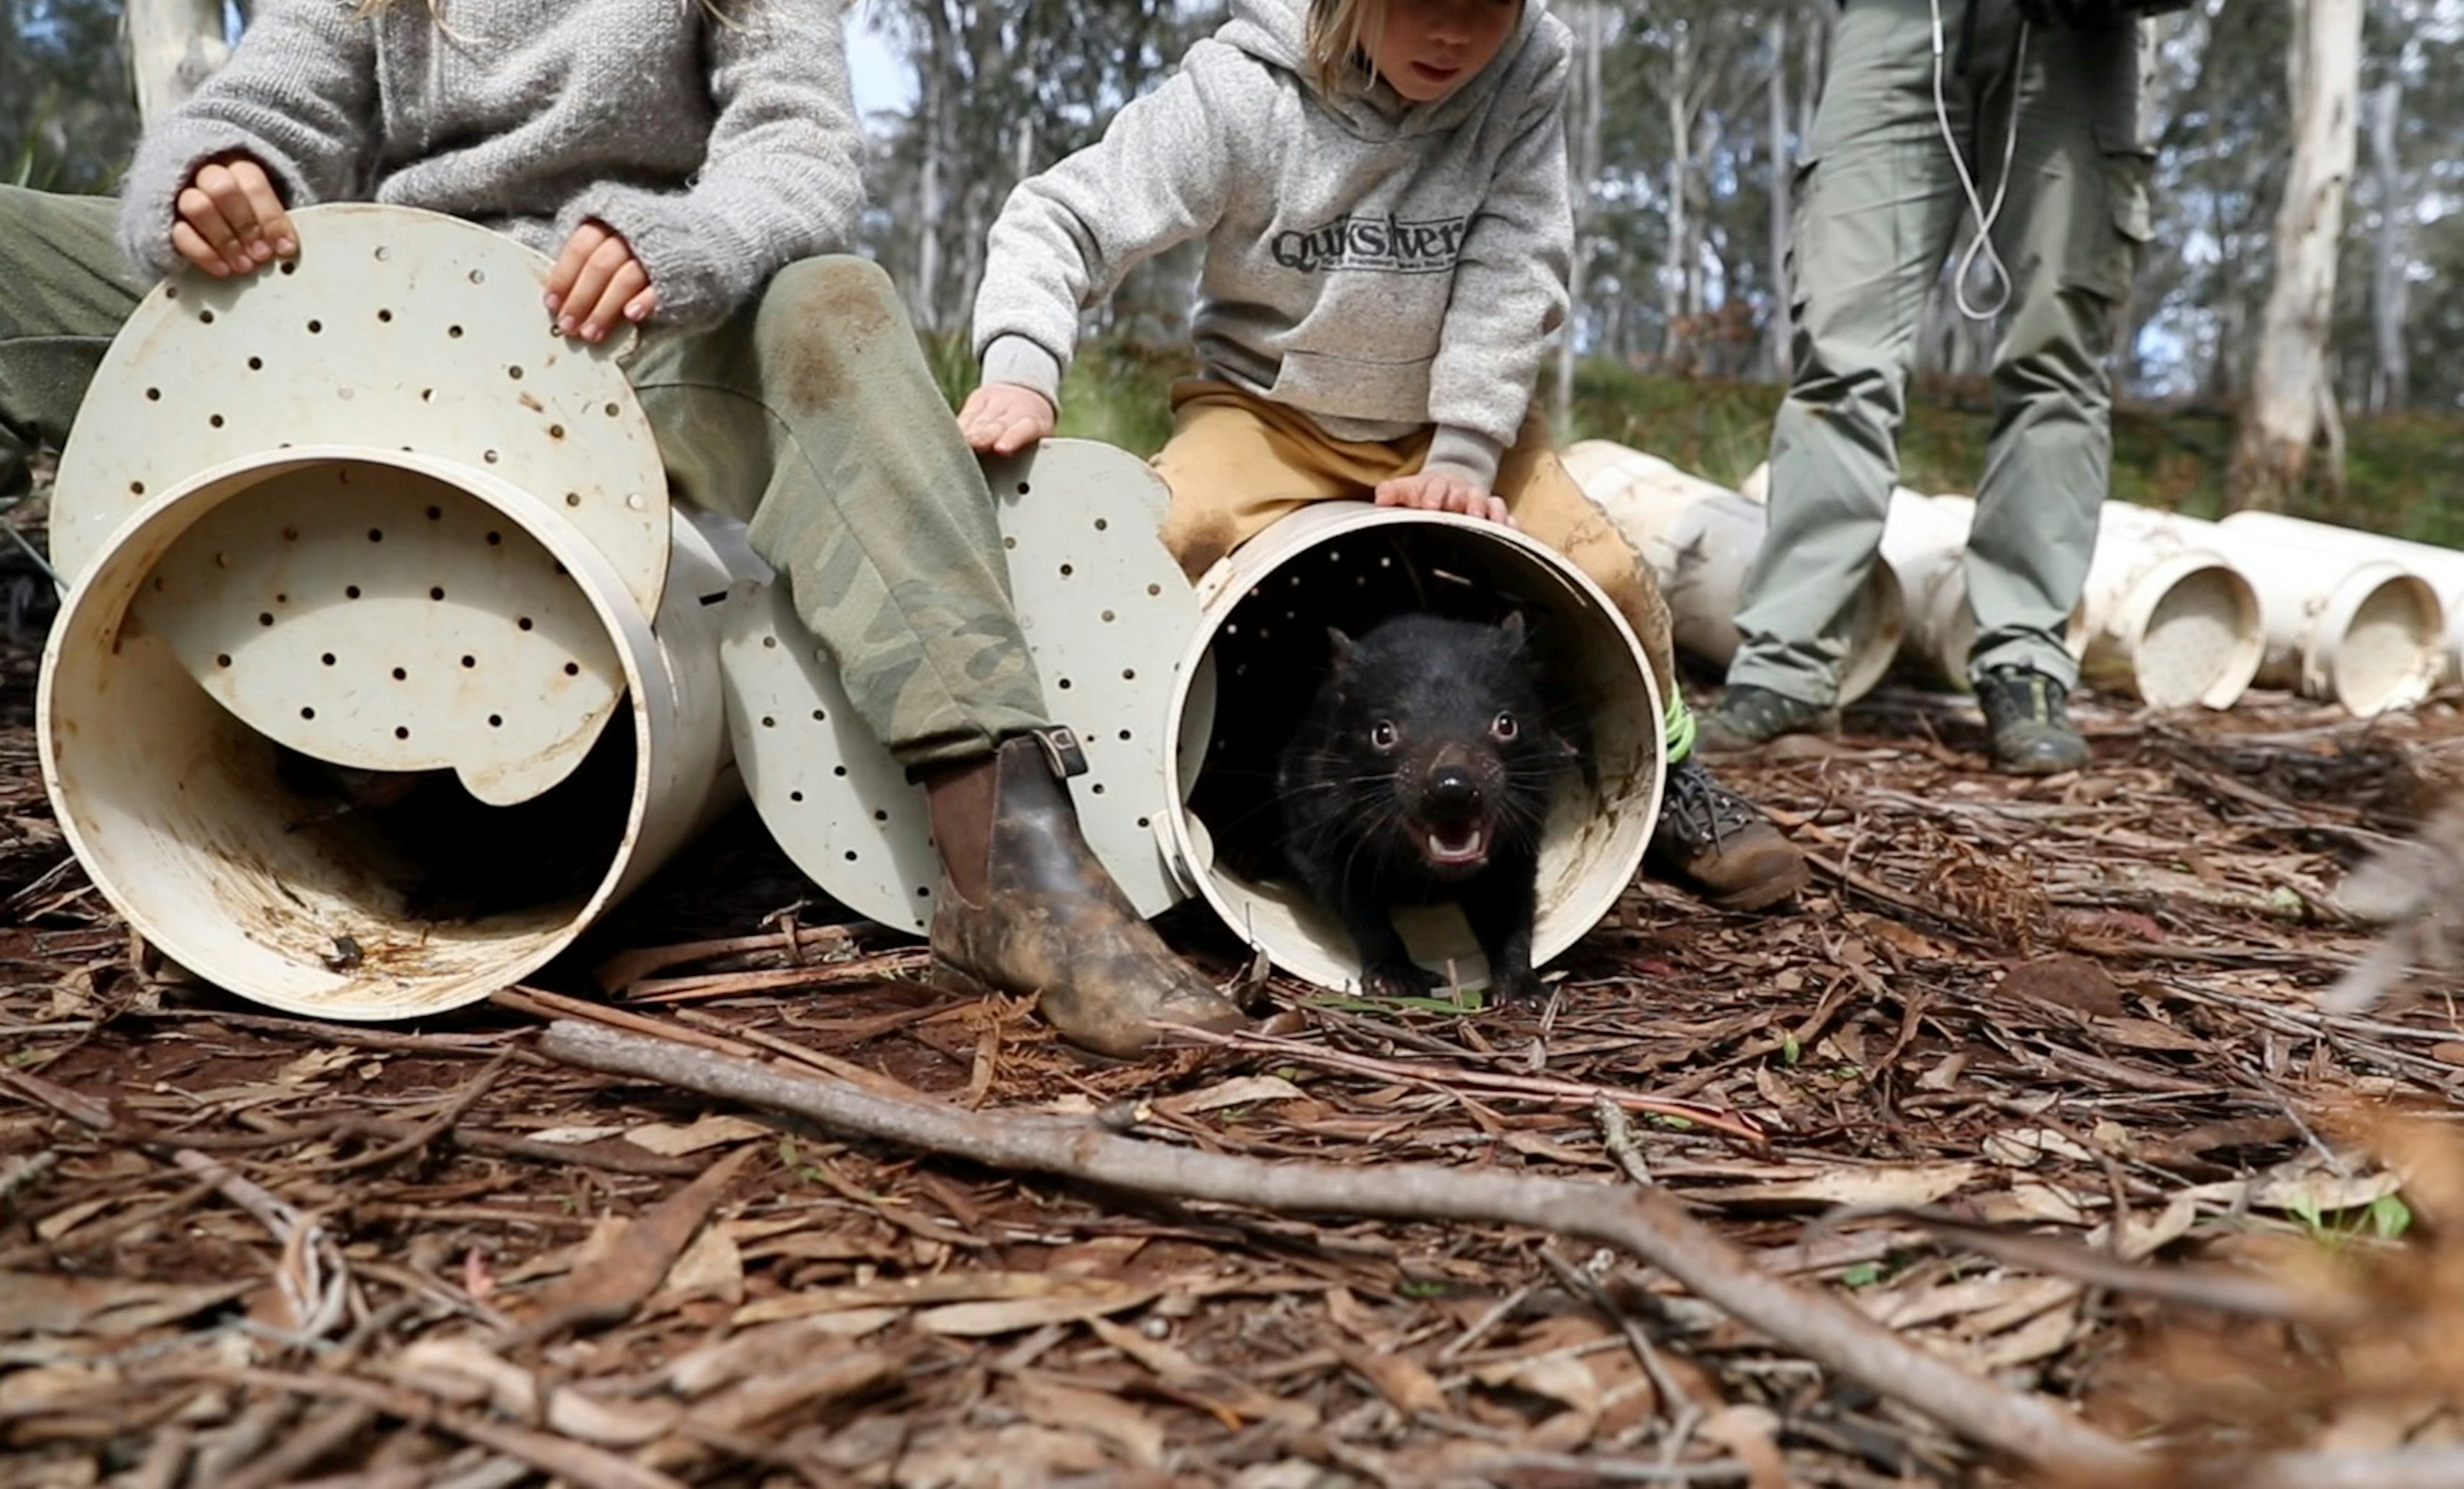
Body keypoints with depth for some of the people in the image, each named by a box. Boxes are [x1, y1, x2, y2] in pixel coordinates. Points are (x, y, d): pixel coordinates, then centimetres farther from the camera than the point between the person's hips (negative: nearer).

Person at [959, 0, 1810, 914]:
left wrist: (1462, 459, -31)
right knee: (1149, 549, -28)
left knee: (1603, 575, -18)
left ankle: (1661, 778, 11)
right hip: (1268, 406, -1)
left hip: (1452, 416, 2)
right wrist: (1021, 369, -39)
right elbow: (1061, 219, -22)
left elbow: (1510, 279, -20)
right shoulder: (1243, 89, -22)